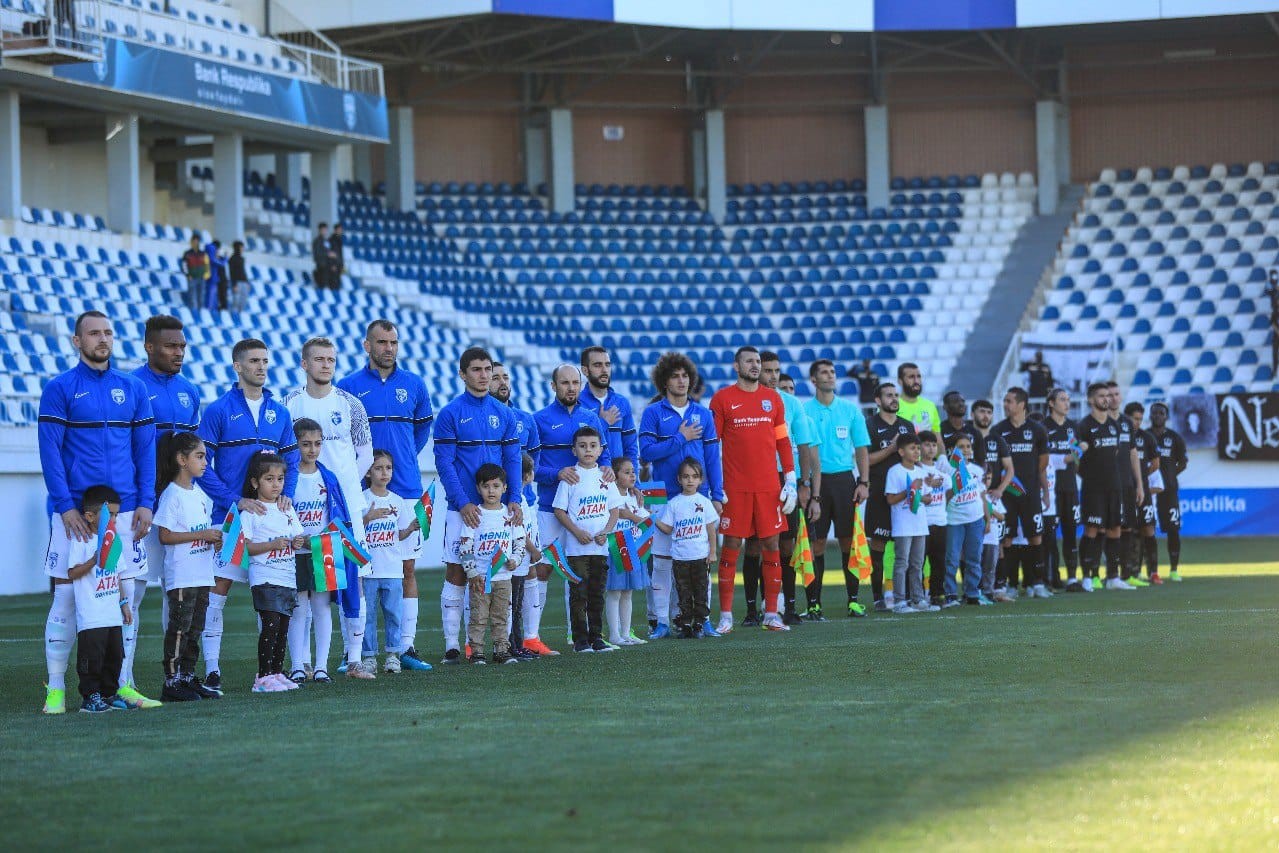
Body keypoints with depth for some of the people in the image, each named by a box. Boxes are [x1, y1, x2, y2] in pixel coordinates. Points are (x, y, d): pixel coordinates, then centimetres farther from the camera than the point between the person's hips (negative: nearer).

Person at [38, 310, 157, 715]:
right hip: (76, 510, -4)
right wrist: (65, 506, -13)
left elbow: (146, 449, 11)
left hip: (125, 511, 4)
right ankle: (55, 688, 3)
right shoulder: (59, 389, 0)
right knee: (66, 596, -3)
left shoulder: (133, 389, 11)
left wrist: (145, 502, 2)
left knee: (127, 593, 2)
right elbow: (49, 450, -5)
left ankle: (122, 685, 9)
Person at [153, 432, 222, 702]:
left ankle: (188, 677, 18)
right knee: (180, 627, -7)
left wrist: (215, 537, 2)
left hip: (202, 575, 8)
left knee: (195, 628, 12)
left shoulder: (199, 493, 13)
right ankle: (171, 682, -5)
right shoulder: (172, 494, -12)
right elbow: (165, 536, -17)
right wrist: (202, 534, -19)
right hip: (180, 576, -8)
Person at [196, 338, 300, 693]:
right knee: (219, 588, -7)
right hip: (228, 516, -5)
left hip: (269, 514, 5)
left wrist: (286, 494, -3)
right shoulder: (218, 411, -4)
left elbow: (291, 461, 17)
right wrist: (236, 501, -15)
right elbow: (202, 465, -7)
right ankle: (211, 670, -5)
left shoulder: (279, 414, 12)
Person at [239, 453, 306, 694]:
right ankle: (263, 676, -12)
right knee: (271, 623, -14)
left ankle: (277, 672, 14)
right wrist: (273, 545, -20)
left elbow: (297, 536, 21)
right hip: (264, 577, -6)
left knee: (283, 626, 7)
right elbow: (245, 546, -11)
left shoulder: (287, 509, 15)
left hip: (288, 576, 7)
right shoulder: (251, 511, -5)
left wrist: (298, 542, -3)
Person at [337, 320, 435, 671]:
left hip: (406, 489, 3)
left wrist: (405, 458, 13)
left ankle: (407, 646, 8)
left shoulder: (414, 385, 8)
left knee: (408, 568, 3)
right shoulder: (349, 386, 0)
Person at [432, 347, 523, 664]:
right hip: (462, 508, -4)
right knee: (456, 575, -2)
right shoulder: (450, 414, -2)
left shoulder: (503, 414, 10)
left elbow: (512, 459, 10)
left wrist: (514, 499, -3)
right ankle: (451, 645, 0)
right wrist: (462, 503, -14)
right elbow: (444, 463, -6)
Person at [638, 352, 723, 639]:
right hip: (664, 497, -2)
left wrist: (717, 495, 4)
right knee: (662, 559, -3)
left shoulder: (703, 414, 10)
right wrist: (680, 438, -9)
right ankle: (660, 620, 2)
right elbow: (646, 452, -9)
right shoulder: (653, 413, 2)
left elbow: (713, 456, 9)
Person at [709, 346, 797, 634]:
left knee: (771, 545, 2)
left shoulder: (773, 398, 11)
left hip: (769, 487, 3)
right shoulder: (722, 399, 1)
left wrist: (791, 480, 6)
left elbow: (783, 441, 13)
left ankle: (771, 614, 8)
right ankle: (725, 616, 3)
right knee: (731, 546, -1)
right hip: (735, 488, -3)